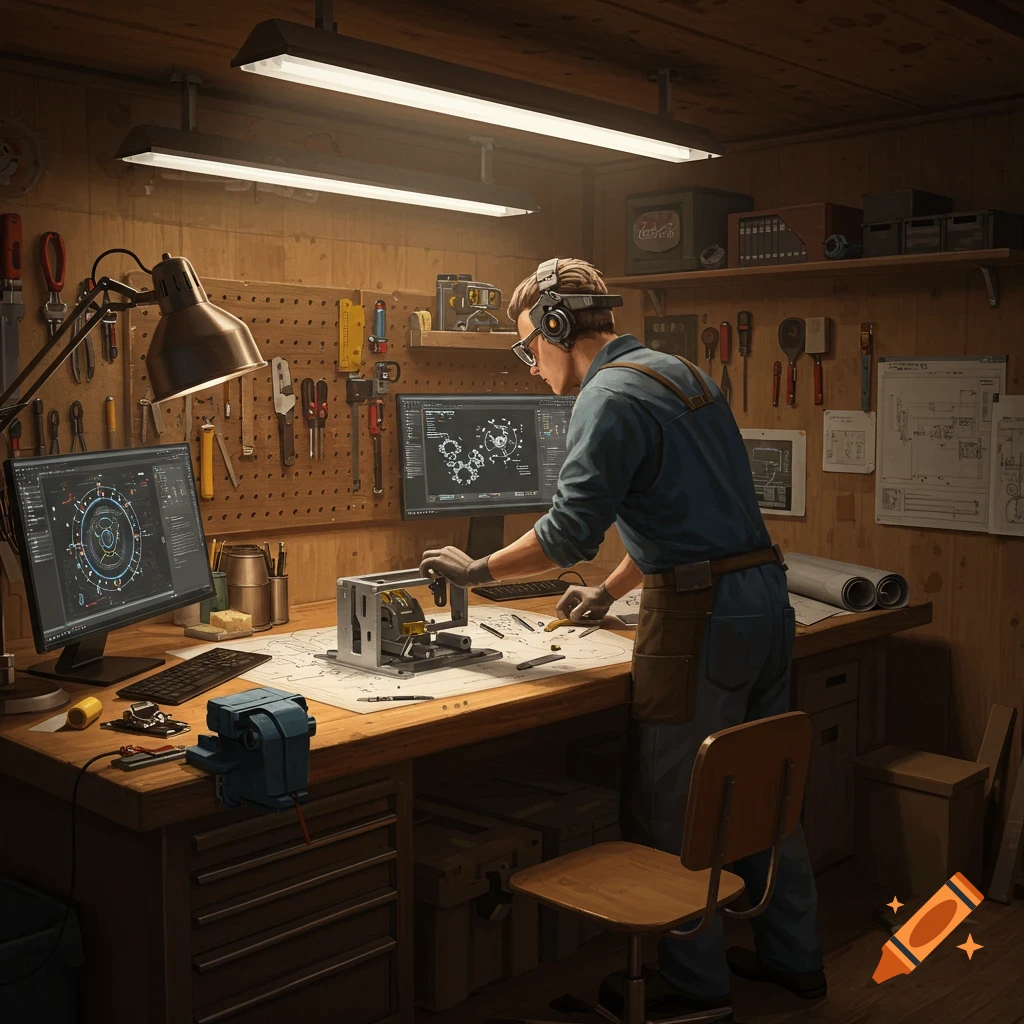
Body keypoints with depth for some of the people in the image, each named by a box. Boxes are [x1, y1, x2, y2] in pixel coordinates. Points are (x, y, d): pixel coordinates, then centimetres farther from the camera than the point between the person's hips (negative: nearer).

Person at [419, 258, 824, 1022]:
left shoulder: (611, 397, -12)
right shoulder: (678, 372, 17)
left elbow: (569, 533, -18)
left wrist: (477, 571, -4)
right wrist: (611, 590, 26)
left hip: (703, 616, -9)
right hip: (765, 596, 10)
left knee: (670, 810, 4)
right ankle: (793, 956, 31)